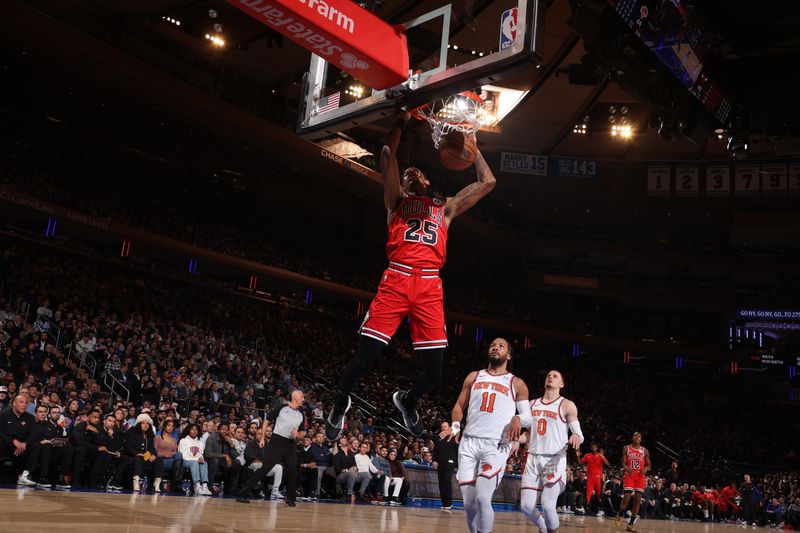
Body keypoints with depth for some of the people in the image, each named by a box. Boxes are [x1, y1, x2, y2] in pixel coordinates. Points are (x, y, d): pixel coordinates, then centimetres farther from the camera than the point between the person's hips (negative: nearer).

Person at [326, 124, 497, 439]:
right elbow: (388, 155, 7)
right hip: (396, 280, -2)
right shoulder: (397, 200, 19)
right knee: (366, 355, -7)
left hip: (430, 287, 2)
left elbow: (487, 182, 25)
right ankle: (340, 404, 22)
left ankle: (407, 401, 33)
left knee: (434, 370, -1)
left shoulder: (446, 208, 26)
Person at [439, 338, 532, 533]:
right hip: (469, 443, 3)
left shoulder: (517, 384, 8)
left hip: (496, 446, -3)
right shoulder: (474, 377, 16)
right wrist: (455, 425, -3)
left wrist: (518, 419, -17)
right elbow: (459, 405, 17)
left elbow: (529, 418, 6)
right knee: (469, 503, 2)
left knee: (482, 498, -19)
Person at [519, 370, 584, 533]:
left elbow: (579, 434, -3)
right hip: (533, 458, 5)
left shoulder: (567, 405, 0)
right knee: (526, 505, -2)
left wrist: (576, 437, -26)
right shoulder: (533, 404, 14)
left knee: (548, 505, -17)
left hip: (555, 459, -5)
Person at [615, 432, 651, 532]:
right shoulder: (626, 448, 4)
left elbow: (649, 466, 10)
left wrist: (645, 469, -14)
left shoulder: (645, 451, 8)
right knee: (627, 497, -13)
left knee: (638, 500, -4)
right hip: (629, 475, -2)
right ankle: (620, 514, 18)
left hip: (640, 476, 2)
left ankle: (631, 524, 0)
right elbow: (623, 463, 0)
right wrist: (626, 468, -23)